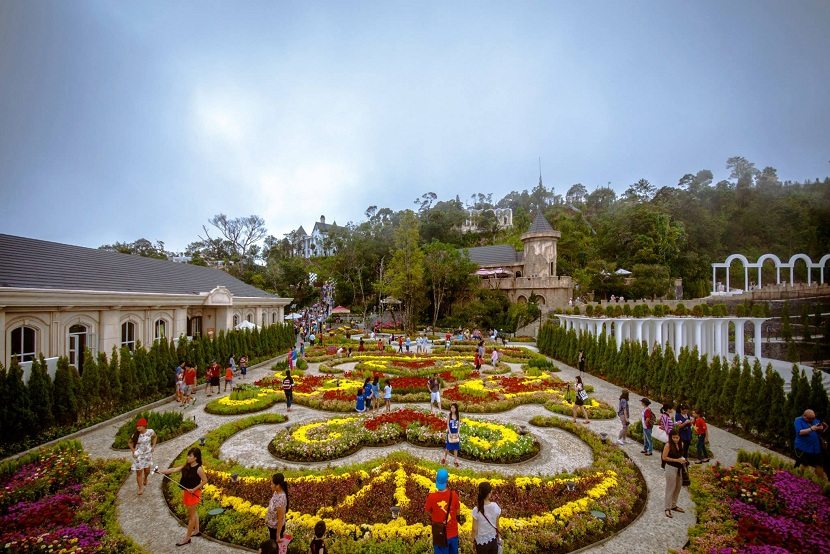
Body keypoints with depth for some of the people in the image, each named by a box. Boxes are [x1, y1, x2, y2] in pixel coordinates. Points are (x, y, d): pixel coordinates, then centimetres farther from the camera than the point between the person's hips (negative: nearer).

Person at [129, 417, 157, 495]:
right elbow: (129, 442, 1)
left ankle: (145, 478, 52)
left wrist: (153, 446, -4)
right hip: (138, 455, -1)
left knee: (147, 470, 17)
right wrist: (133, 450, -11)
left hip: (148, 454, 1)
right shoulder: (135, 435, -16)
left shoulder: (150, 431, -16)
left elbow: (155, 436, 4)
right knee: (139, 472, 2)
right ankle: (140, 488, 20)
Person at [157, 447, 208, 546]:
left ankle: (187, 538, 21)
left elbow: (205, 481, -20)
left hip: (193, 493, -8)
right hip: (186, 492, 8)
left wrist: (194, 489, -21)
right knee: (193, 512, 23)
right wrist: (161, 471, -10)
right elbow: (174, 470, -1)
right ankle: (196, 530, 40)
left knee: (191, 515, 7)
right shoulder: (186, 465, -3)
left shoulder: (199, 469, -25)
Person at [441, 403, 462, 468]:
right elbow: (448, 425, -9)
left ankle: (456, 460, 15)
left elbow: (459, 425, 2)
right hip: (450, 433, -3)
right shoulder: (449, 416, -8)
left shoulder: (458, 416, 0)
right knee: (448, 446, 4)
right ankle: (444, 457, 25)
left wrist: (458, 433, -8)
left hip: (456, 433, 3)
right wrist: (450, 433, -15)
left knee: (456, 447, 7)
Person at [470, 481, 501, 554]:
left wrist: (473, 541, 2)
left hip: (481, 542, -2)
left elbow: (475, 529, -14)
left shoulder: (476, 510, -23)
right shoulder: (495, 506, -16)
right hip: (493, 540, 2)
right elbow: (497, 524, -2)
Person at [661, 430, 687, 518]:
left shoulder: (681, 444, 3)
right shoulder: (668, 445, -16)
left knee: (678, 487, 16)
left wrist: (683, 460, 0)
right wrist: (676, 460, -19)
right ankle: (667, 508, 8)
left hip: (679, 468, 7)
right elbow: (664, 457, -16)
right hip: (671, 468, -7)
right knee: (670, 488, -2)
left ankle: (673, 505, 32)